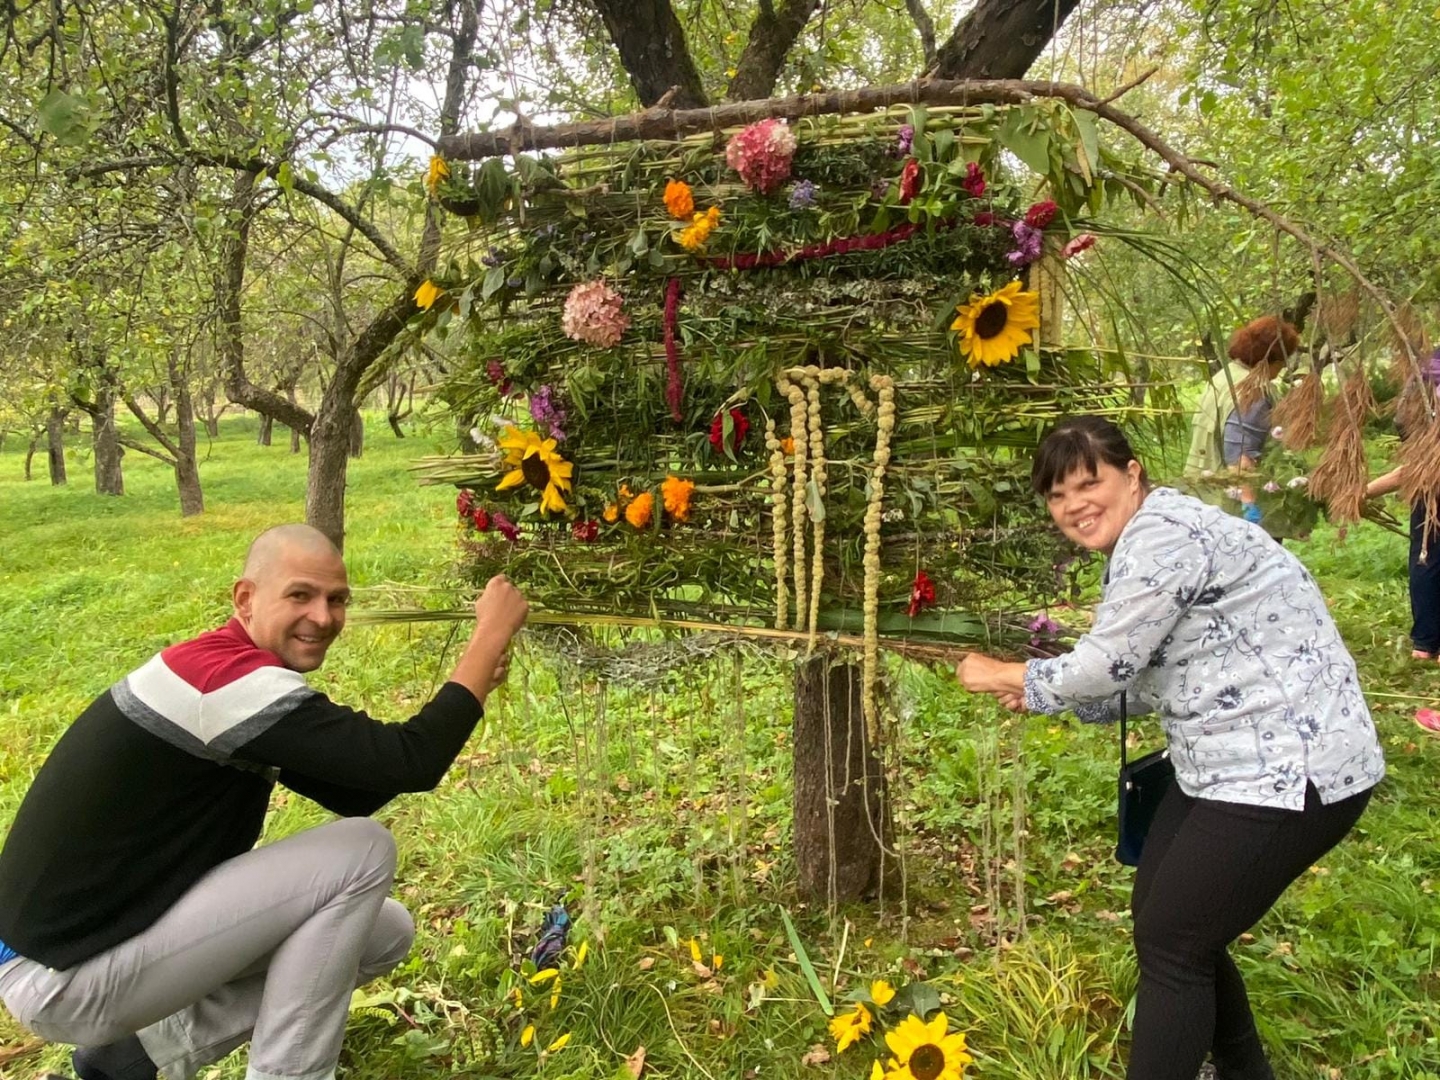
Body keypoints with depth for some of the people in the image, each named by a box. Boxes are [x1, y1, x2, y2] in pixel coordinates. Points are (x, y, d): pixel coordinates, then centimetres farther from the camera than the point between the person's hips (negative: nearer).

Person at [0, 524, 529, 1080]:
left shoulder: (222, 668, 7)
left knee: (386, 931, 7)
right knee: (364, 850, -17)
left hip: (123, 926, 10)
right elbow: (409, 763, -29)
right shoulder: (227, 680, -25)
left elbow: (354, 794, 6)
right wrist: (492, 633, -20)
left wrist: (470, 681, -3)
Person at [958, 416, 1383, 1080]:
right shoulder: (1146, 541, 12)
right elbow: (1143, 679, 15)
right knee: (1164, 919, 18)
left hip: (1290, 771, -10)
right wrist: (1038, 696, 10)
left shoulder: (1161, 535, -20)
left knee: (1169, 945, -2)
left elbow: (1104, 665, -19)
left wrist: (1000, 675, -3)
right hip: (1230, 763, 10)